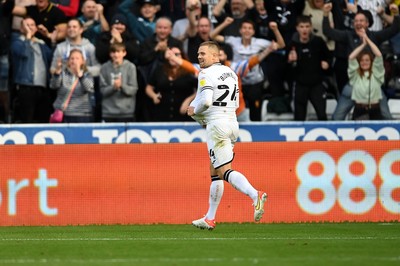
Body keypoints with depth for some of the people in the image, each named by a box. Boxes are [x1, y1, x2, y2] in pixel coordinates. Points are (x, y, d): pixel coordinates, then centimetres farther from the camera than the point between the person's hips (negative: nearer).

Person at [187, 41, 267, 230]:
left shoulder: (207, 74, -9)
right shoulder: (230, 73, 16)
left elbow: (206, 101, -22)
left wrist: (194, 110, -1)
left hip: (217, 124, -9)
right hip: (233, 123, 9)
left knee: (224, 171, -12)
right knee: (215, 172, 14)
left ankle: (255, 195, -34)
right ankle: (210, 219, 16)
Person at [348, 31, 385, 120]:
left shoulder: (376, 73, 7)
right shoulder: (355, 75, 7)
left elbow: (379, 56, -3)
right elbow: (351, 58, -4)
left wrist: (368, 40, 1)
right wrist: (363, 44, 3)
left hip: (375, 110, 1)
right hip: (359, 111, -1)